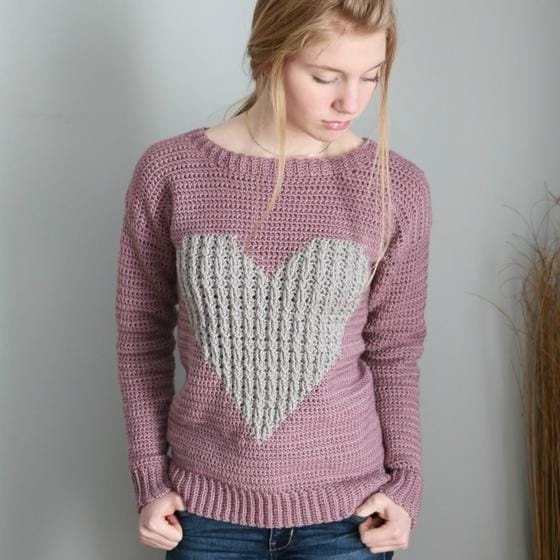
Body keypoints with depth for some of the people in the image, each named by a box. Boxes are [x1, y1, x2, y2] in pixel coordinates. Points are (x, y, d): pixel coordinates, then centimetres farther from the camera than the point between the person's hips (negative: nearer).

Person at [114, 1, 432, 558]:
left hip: (346, 511, 0)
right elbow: (141, 330, 1)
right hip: (206, 508, 0)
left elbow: (393, 349, 2)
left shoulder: (397, 187, -7)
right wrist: (149, 477, 1)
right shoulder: (167, 171, -9)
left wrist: (406, 481, -3)